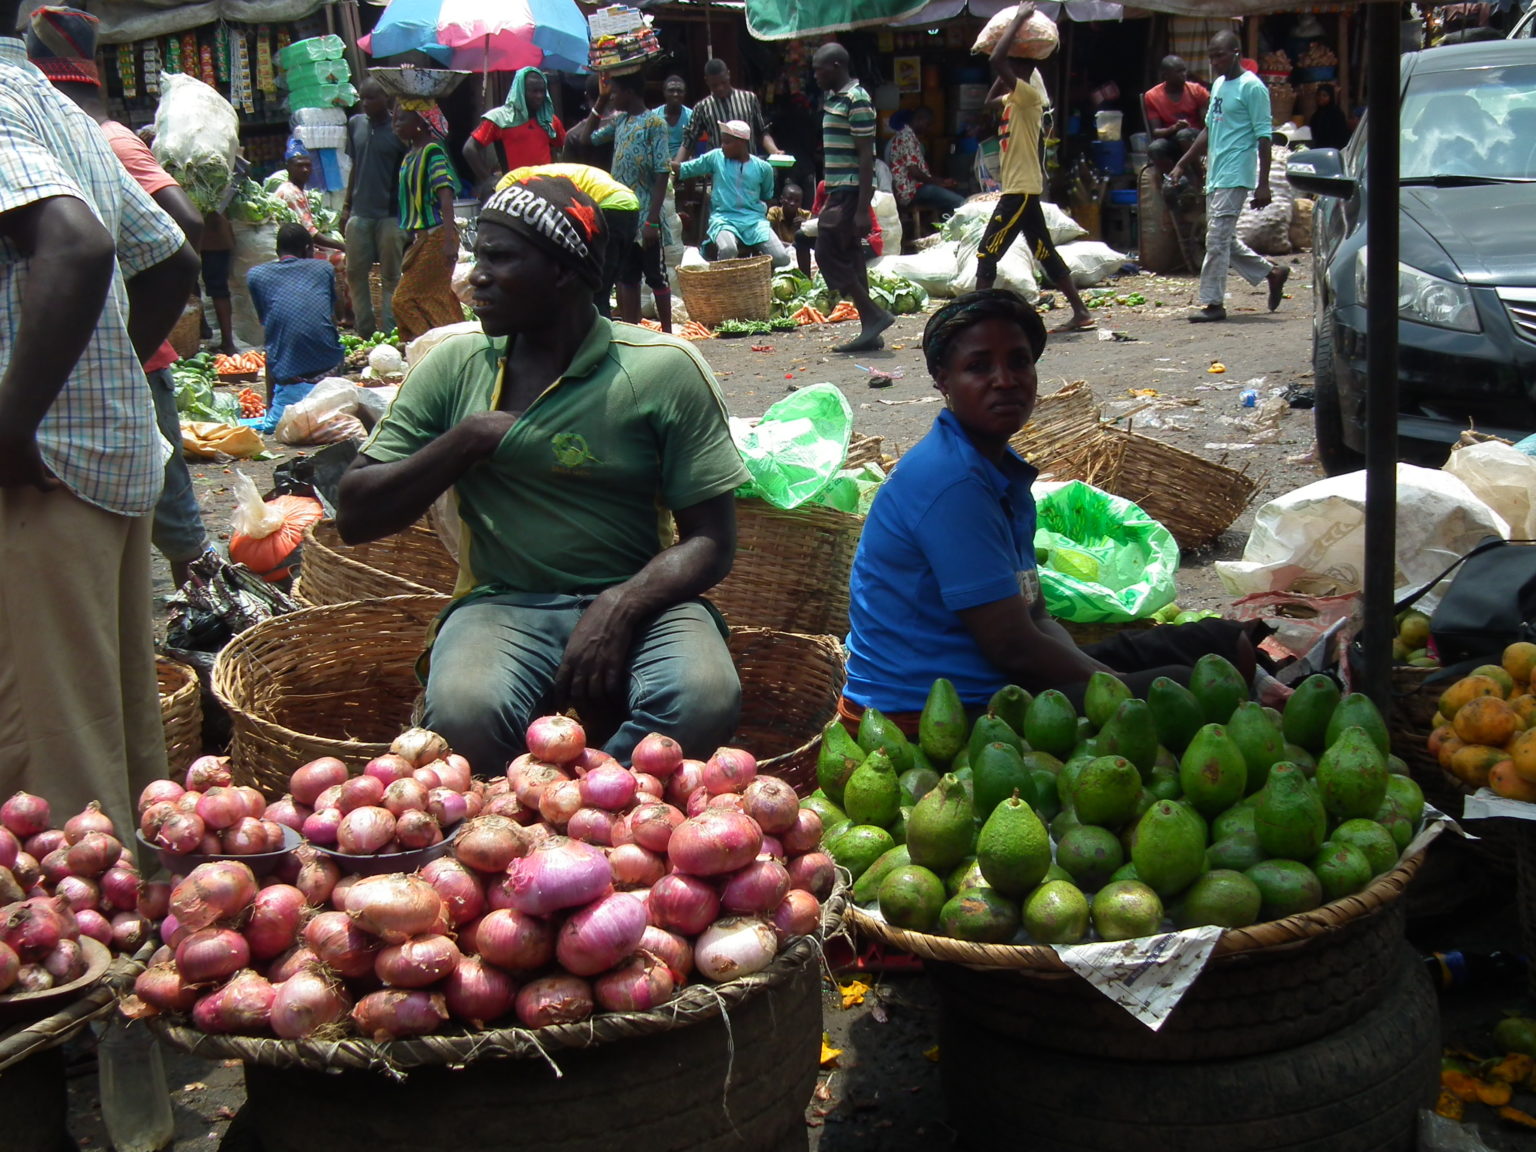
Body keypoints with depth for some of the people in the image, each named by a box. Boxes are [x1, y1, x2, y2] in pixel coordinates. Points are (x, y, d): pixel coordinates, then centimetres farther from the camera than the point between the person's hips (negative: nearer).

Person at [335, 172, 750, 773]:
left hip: (635, 601, 0)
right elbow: (355, 517, 8)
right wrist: (462, 443, -6)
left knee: (703, 700, -33)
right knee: (462, 713, -33)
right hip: (503, 605, 1)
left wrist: (620, 604, -20)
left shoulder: (664, 369, -1)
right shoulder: (454, 367, 8)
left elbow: (710, 540, -2)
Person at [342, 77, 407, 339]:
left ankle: (389, 334, 4)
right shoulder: (355, 124, 10)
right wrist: (346, 206, 15)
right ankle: (364, 332, 16)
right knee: (355, 273, 7)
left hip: (390, 215, -5)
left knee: (391, 277, 1)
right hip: (359, 214, 5)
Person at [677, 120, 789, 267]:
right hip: (724, 218, -2)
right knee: (727, 250, -37)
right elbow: (685, 169, 7)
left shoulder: (763, 168, 6)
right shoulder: (715, 157, 5)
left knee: (782, 259, -17)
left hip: (754, 219, 2)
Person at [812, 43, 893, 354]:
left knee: (828, 253, -11)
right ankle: (870, 332, 10)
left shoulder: (856, 100, -13)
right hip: (839, 190, 9)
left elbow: (866, 156, -17)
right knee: (850, 258, 8)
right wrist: (829, 199, 21)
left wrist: (862, 209, -21)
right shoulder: (832, 99, 15)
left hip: (851, 191, -9)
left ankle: (874, 314, -7)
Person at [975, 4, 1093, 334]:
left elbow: (996, 61, -25)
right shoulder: (1015, 100, 14)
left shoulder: (1029, 95, -13)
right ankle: (1081, 311, 14)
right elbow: (990, 100, 33)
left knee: (986, 253, -9)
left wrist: (1019, 20, -15)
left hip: (1020, 191, -10)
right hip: (1022, 190, 10)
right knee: (1045, 254, 12)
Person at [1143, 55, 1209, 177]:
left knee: (1183, 134, -35)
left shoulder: (1197, 91, -3)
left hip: (1195, 141, 0)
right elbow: (1155, 132, -7)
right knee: (1154, 148, -33)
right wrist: (1174, 128, -29)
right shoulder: (1152, 96, -3)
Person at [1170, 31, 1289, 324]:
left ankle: (1212, 302, -5)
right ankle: (1271, 273, 27)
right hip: (1215, 174, 9)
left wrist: (1263, 184, -17)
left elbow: (1263, 137, -13)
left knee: (1217, 238, -10)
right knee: (1225, 239, 13)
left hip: (1235, 175, -9)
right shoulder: (1218, 84, 16)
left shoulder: (1252, 87, -10)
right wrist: (1182, 165, 20)